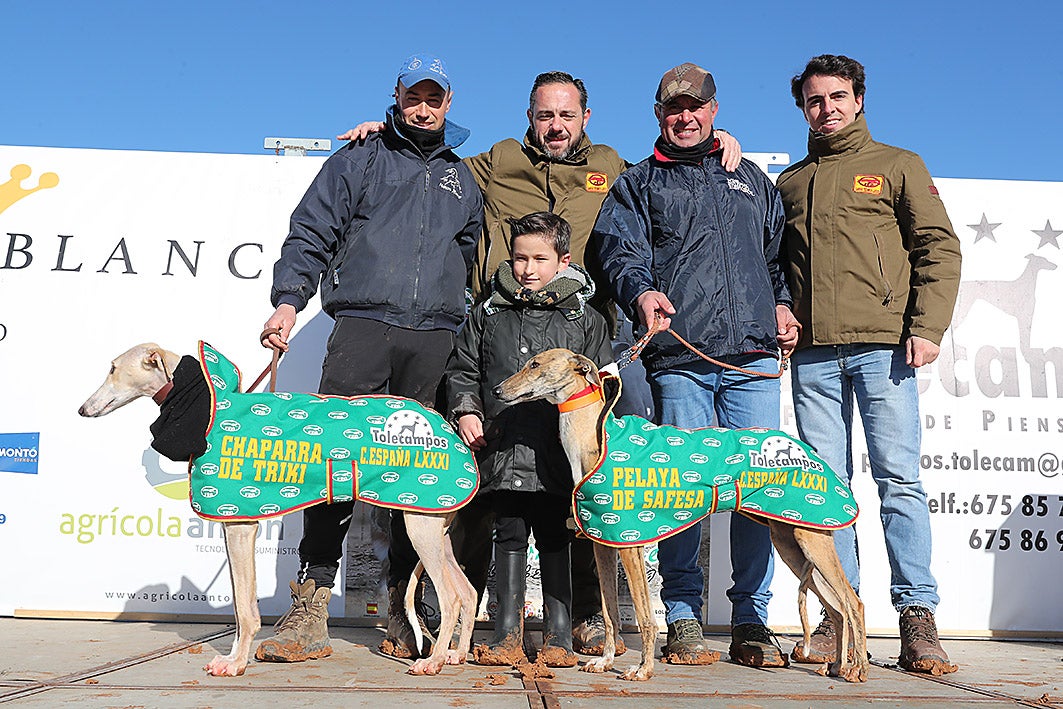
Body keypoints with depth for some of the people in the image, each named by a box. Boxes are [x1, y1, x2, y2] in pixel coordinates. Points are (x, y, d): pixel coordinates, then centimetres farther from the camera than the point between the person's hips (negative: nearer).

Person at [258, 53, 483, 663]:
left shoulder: (464, 179, 25)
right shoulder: (358, 160, 17)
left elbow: (472, 261, 28)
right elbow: (311, 235, 8)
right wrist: (289, 300, -7)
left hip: (436, 336, 2)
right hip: (363, 322, -2)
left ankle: (402, 613, 5)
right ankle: (311, 608, -6)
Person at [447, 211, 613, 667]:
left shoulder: (584, 320, 7)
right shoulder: (488, 314, 11)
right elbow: (462, 370, 15)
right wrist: (466, 411, 1)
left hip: (557, 455, -1)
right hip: (502, 451, 2)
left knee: (554, 541, 6)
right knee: (509, 537, 7)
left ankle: (558, 637, 16)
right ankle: (507, 636, 16)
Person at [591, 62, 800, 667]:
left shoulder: (751, 179, 26)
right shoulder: (638, 184, 16)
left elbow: (779, 250, 27)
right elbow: (622, 248, 0)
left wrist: (783, 303, 10)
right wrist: (641, 292, -20)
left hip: (752, 356, 3)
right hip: (678, 358, -2)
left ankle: (752, 621, 9)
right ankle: (684, 622, 8)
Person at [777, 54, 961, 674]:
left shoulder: (897, 166, 12)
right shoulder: (790, 182, 22)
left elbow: (940, 248, 4)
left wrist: (927, 327, -8)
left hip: (883, 345, -3)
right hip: (813, 352, 3)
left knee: (899, 480, -6)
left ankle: (918, 617, 0)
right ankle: (839, 617, 6)